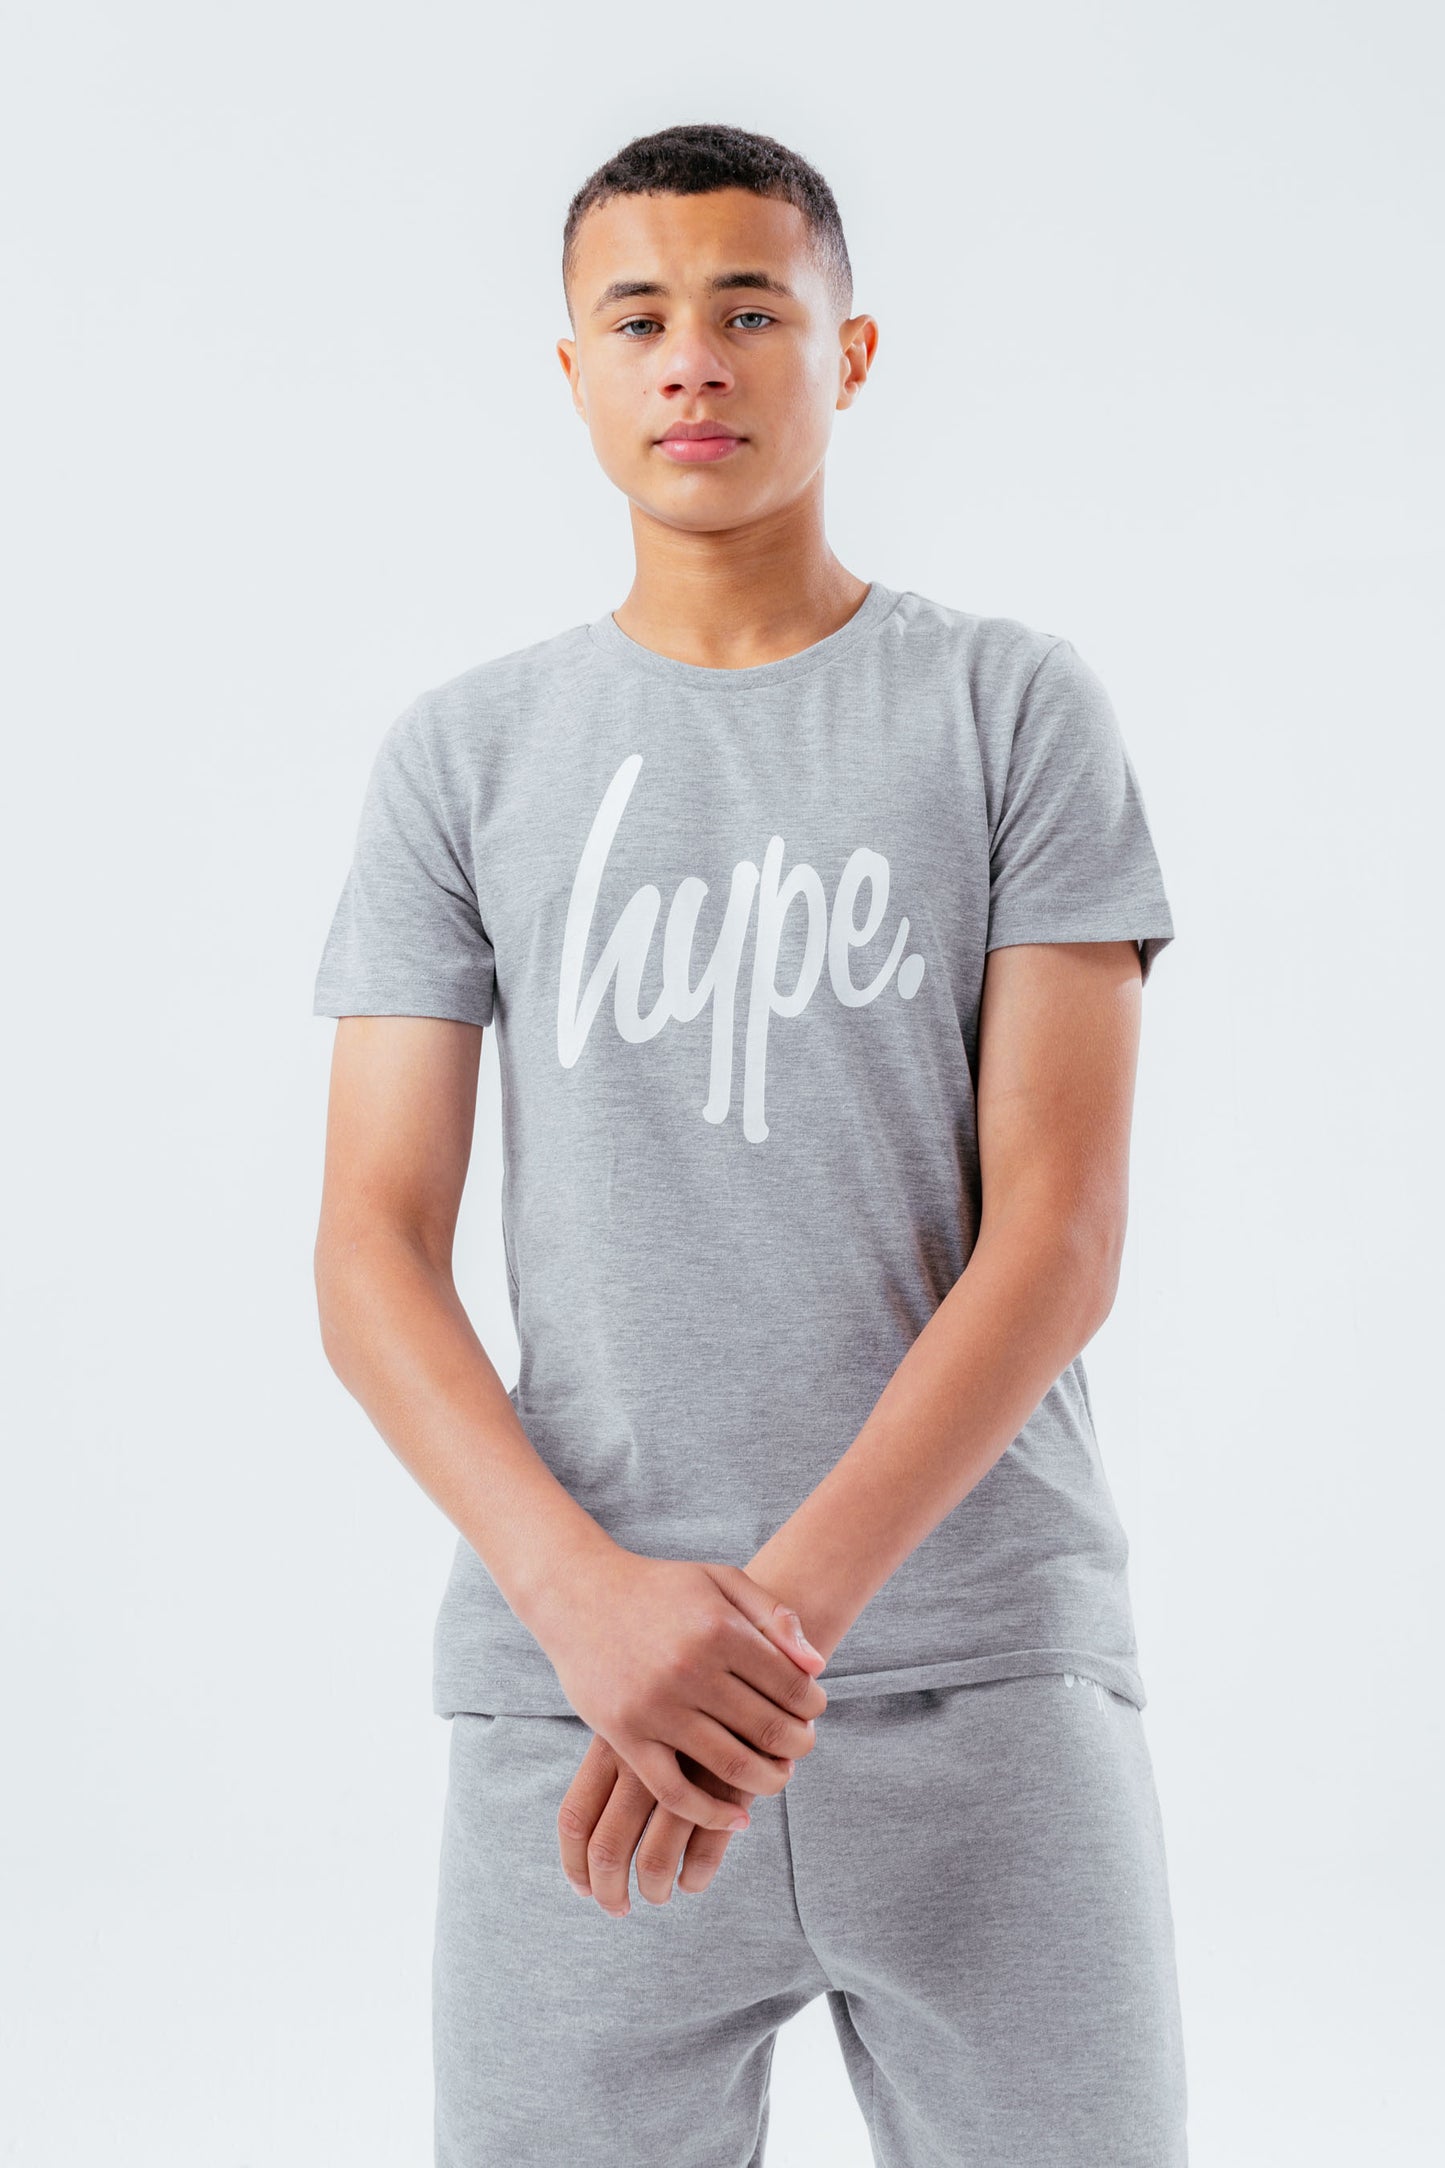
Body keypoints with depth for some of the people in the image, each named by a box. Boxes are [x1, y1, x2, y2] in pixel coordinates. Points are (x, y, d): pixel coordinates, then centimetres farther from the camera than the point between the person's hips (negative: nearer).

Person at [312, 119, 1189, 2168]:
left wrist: (785, 1603, -14)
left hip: (986, 1682, -1)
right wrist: (592, 1598, -14)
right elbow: (374, 1255, 2)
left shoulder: (1015, 707, 4)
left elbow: (1061, 1231, -4)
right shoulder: (469, 753, 8)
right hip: (570, 1688, 1)